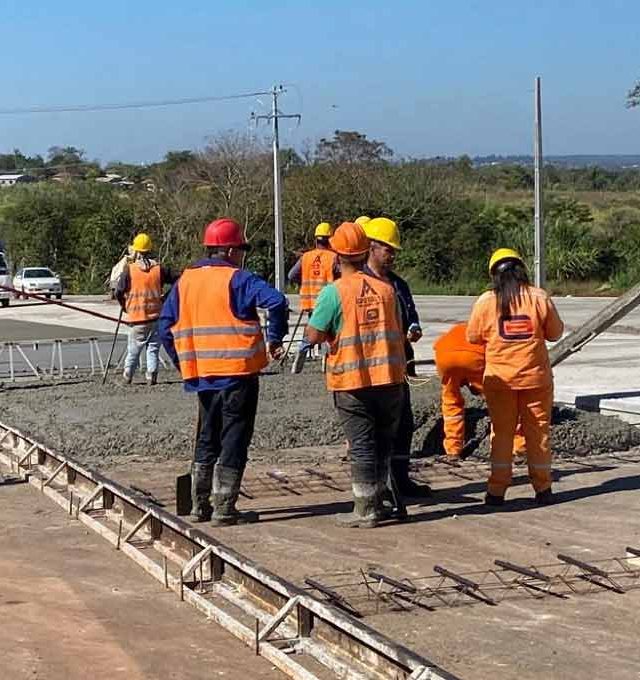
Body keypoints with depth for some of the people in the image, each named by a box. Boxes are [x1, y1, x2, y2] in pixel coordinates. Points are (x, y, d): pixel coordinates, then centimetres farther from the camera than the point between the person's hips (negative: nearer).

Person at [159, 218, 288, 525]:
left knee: (206, 439, 18)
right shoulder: (237, 279, -10)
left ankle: (199, 505, 21)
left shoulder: (185, 280, 8)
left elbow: (166, 326, 8)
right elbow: (276, 301, -24)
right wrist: (275, 338, -12)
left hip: (202, 374, 6)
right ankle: (224, 509, 2)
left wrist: (182, 363, 14)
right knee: (234, 441, 2)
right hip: (238, 372, -6)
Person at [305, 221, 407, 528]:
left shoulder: (334, 292, -11)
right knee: (383, 442, 15)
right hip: (389, 377, 4)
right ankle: (377, 503, 23)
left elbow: (313, 335, -13)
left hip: (352, 380, -4)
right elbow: (399, 333, 11)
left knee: (361, 445, 3)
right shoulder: (386, 288, 3)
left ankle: (365, 510, 6)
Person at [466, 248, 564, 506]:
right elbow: (555, 332, 4)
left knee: (502, 432, 8)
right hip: (536, 377, 0)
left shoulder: (486, 301, -7)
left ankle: (497, 490, 9)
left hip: (499, 378, 0)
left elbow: (473, 337, 3)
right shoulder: (539, 298, -6)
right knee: (538, 432, 9)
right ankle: (542, 489, 14)